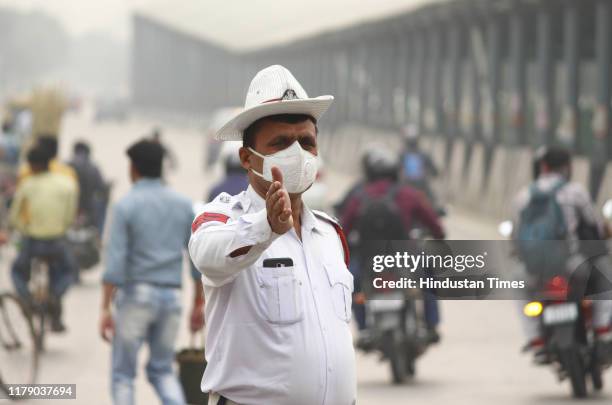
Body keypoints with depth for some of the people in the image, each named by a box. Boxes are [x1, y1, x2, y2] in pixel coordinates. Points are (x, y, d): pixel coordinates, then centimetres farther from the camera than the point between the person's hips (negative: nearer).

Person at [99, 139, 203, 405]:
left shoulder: (126, 205, -6)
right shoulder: (182, 204, 8)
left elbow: (115, 261, -13)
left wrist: (105, 309, -12)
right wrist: (198, 304, 16)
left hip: (137, 294, -4)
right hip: (171, 296, 4)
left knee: (123, 373, 7)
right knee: (161, 370, 15)